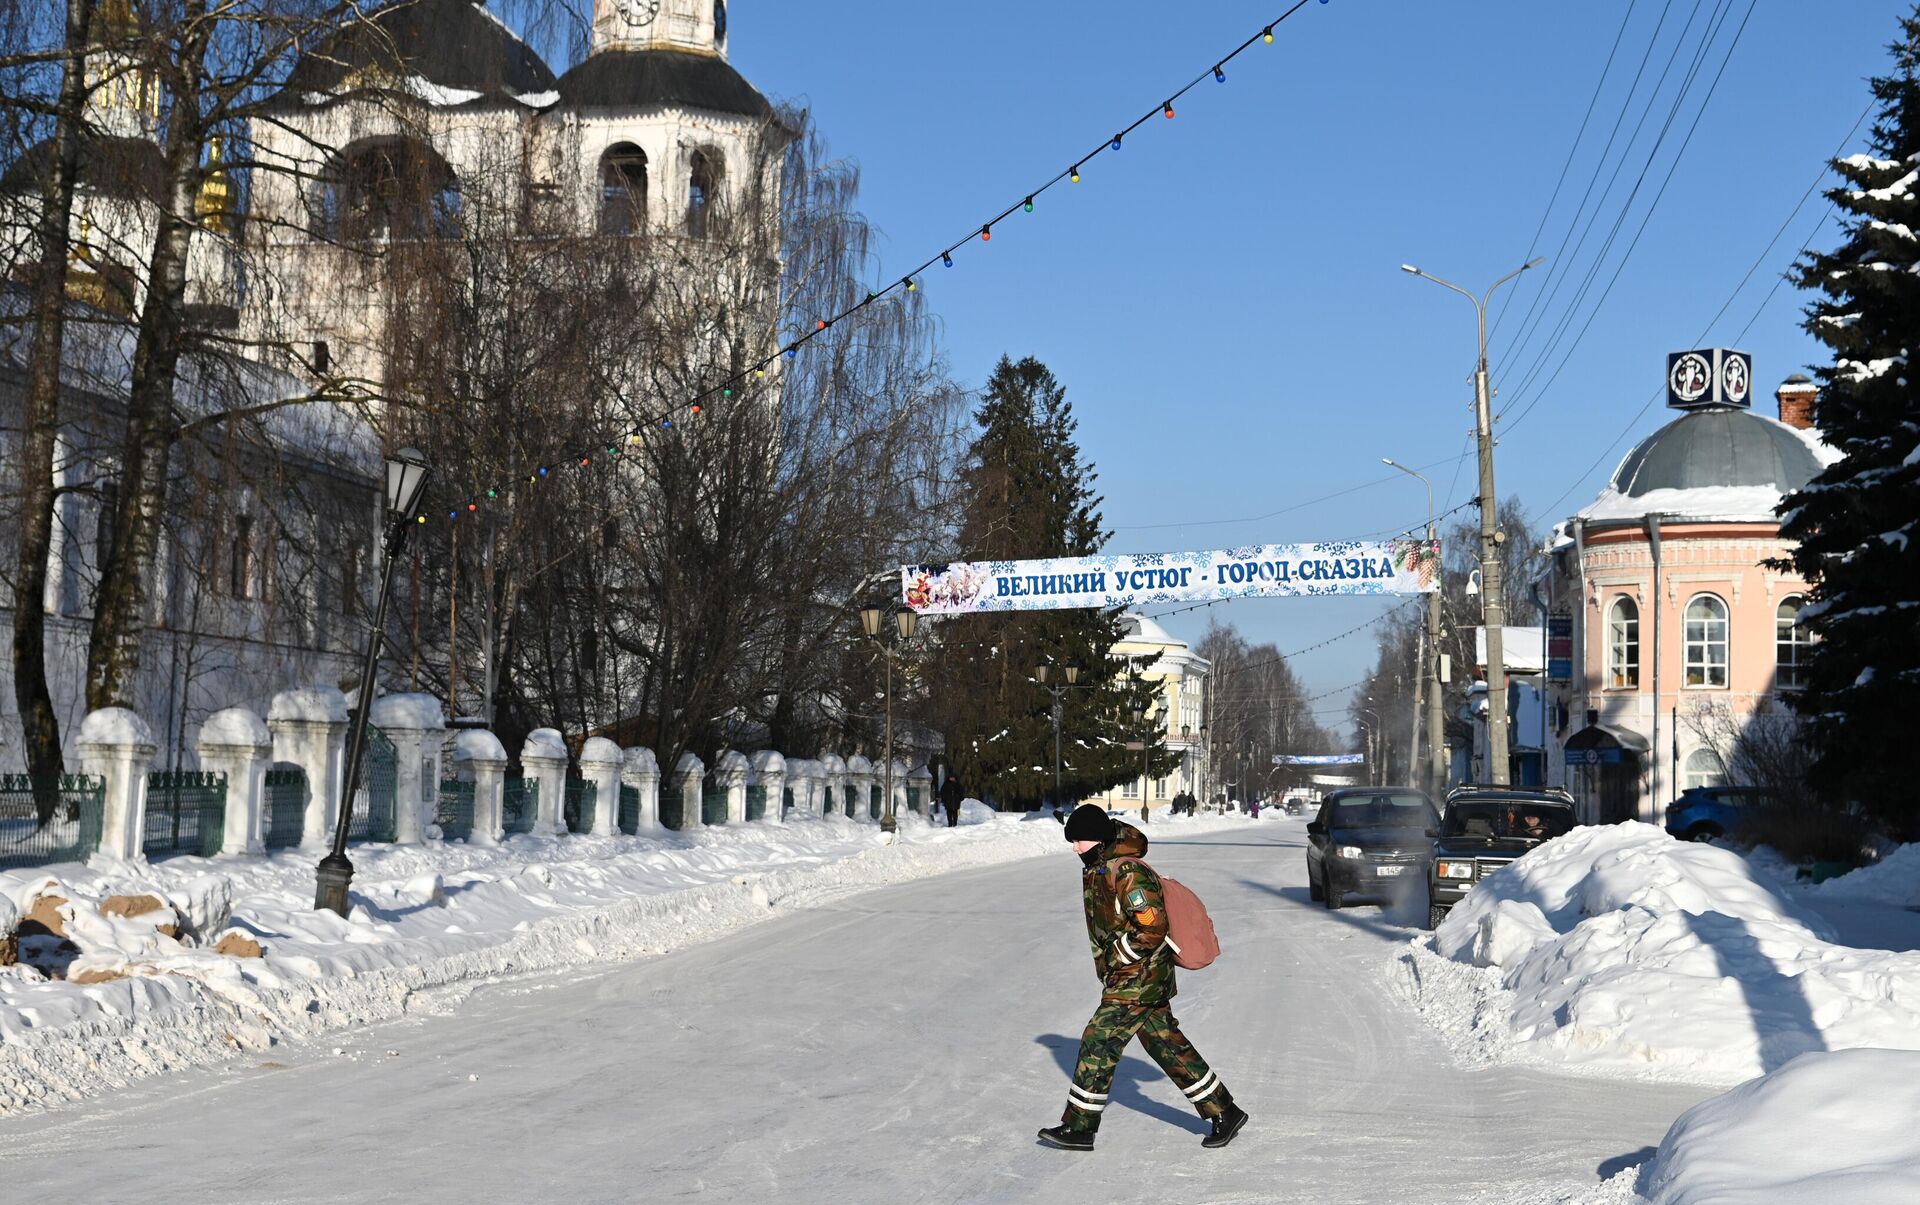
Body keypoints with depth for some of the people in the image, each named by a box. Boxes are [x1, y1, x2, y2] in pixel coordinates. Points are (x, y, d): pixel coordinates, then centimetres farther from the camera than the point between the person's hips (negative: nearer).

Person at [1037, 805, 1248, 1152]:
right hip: (1126, 978, 10)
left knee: (1098, 1043, -8)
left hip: (1138, 981, -10)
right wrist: (1108, 960, 20)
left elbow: (1152, 929, -25)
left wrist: (1115, 954, -18)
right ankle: (1224, 1111, 20)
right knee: (1168, 1047, 13)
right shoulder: (1096, 872, 10)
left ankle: (1079, 1126, 0)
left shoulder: (1129, 874, -21)